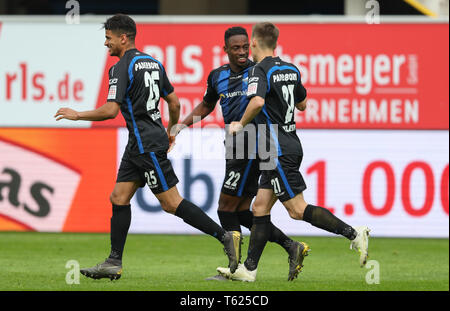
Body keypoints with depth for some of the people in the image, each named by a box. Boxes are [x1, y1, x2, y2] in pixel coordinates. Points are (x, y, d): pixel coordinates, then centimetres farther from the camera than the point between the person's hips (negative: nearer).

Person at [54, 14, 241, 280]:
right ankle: (114, 263, 10)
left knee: (172, 203, -7)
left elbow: (111, 110, -21)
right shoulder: (154, 63, 13)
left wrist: (77, 115, -8)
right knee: (119, 198, 9)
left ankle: (225, 237, -6)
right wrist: (172, 131, 32)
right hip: (139, 145, 10)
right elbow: (174, 102, 17)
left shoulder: (122, 68, -14)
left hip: (148, 145, -10)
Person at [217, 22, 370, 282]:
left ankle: (353, 233, -16)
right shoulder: (291, 70, 12)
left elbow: (257, 101, -31)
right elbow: (302, 104, 25)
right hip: (291, 144, 9)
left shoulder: (261, 70, -13)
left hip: (279, 150, -9)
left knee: (297, 209, -9)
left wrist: (241, 124, -15)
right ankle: (249, 269, 9)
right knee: (261, 207, 9)